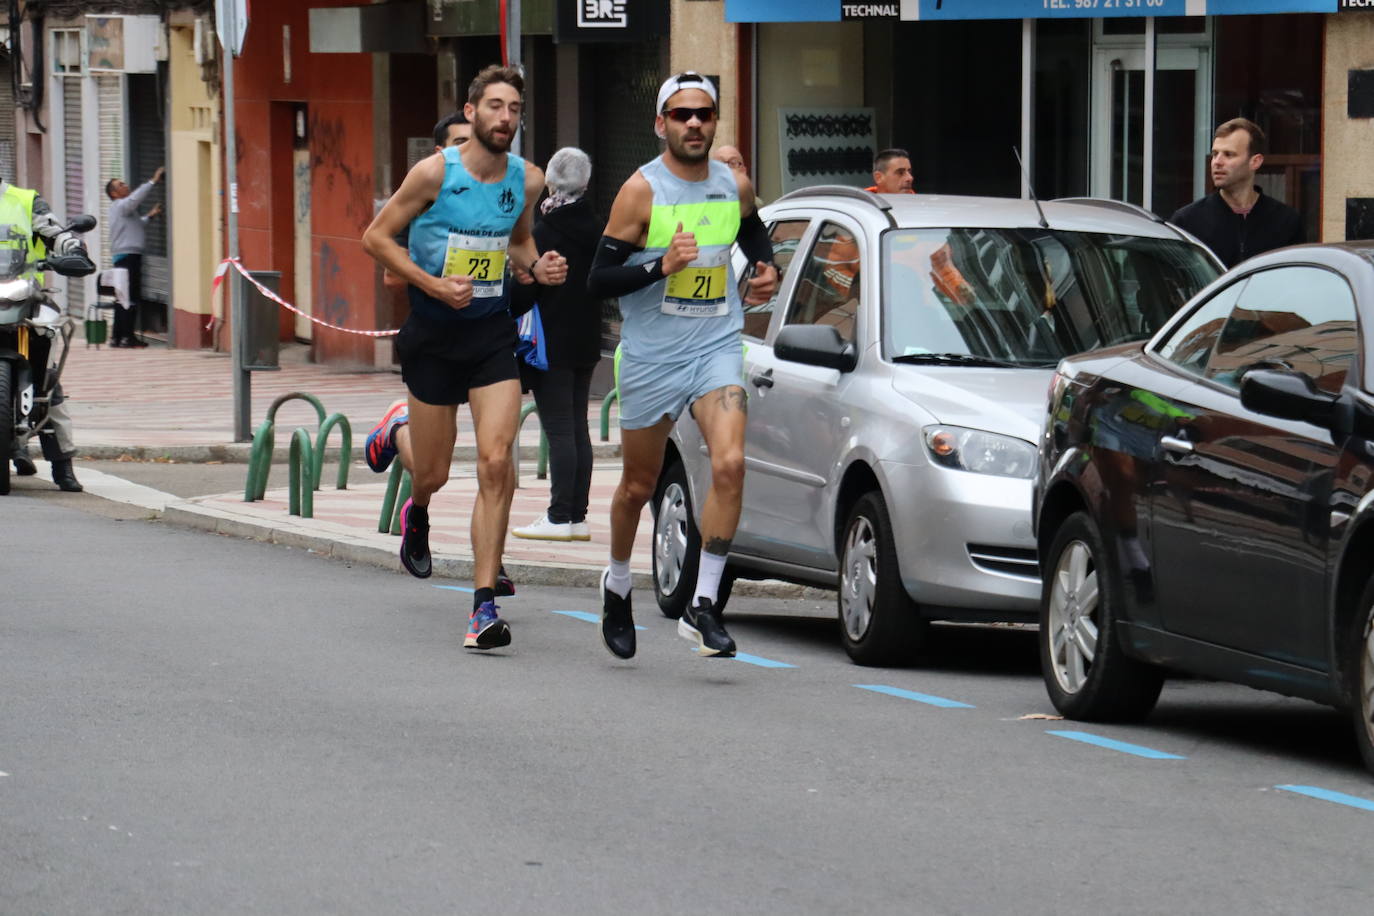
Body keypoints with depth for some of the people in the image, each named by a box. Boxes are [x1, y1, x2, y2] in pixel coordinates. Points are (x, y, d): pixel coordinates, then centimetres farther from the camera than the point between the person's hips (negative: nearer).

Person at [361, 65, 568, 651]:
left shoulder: (527, 180, 1)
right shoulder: (435, 173, -11)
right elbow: (376, 237, -5)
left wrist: (536, 266, 0)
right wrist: (432, 284, -16)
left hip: (493, 334, 2)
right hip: (434, 335, -2)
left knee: (496, 464, -13)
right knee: (433, 473, 8)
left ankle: (484, 604, -10)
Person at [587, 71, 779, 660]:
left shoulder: (735, 187, 3)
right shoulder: (642, 191, -10)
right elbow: (598, 280, -12)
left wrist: (766, 269, 9)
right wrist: (662, 265, -25)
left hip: (717, 347, 2)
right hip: (651, 355, -2)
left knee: (729, 465, -20)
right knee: (638, 485, 11)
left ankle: (702, 606, -15)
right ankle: (617, 585, 39)